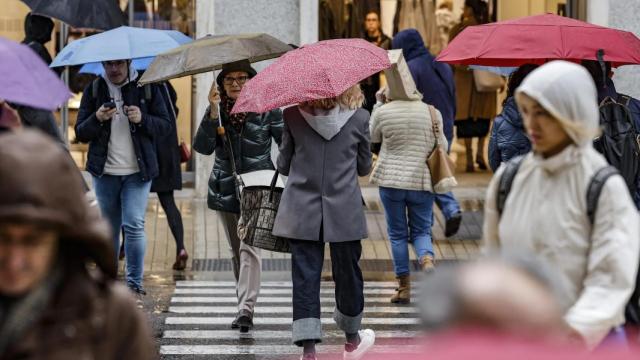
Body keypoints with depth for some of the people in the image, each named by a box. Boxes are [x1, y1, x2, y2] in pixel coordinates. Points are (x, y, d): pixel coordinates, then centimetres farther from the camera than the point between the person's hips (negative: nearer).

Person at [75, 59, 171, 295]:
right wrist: (97, 119, -18)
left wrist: (142, 119, -16)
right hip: (105, 171, 2)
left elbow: (165, 125, 3)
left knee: (134, 225, -11)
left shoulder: (146, 88, 2)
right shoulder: (94, 90, 5)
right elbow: (80, 133, 3)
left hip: (137, 171, -2)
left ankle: (135, 281, -4)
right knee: (109, 229, 9)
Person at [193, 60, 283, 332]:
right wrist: (213, 112, -19)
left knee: (249, 248, -16)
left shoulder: (267, 110, -3)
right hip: (226, 189, 4)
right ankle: (245, 306, 21)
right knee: (237, 252, 12)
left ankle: (246, 308, -21)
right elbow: (203, 147, -10)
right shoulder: (217, 110, 3)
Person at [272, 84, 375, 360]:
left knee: (304, 276, 2)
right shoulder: (359, 117, -4)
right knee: (347, 274, 15)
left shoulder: (293, 115, -4)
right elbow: (364, 167, 7)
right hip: (344, 212, 0)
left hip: (301, 211, 0)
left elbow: (283, 164, 3)